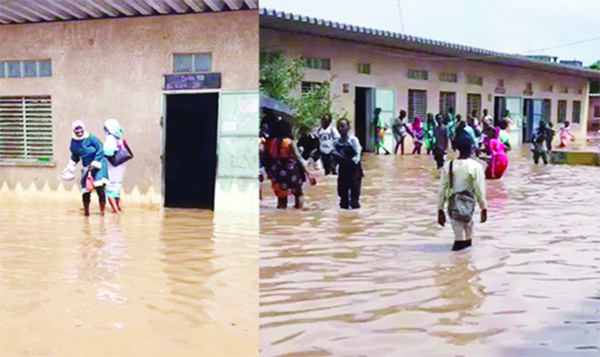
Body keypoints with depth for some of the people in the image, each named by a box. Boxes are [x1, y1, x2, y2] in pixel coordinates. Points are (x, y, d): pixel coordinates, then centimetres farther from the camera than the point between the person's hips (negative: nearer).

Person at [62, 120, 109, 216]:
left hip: (98, 165, -4)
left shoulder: (91, 138, -11)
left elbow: (100, 150, -11)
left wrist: (94, 163, -15)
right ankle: (86, 210, 17)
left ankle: (102, 210, -2)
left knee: (100, 188, -16)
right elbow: (74, 157, 20)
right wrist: (70, 168, 14)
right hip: (87, 167, 4)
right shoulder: (73, 143, 5)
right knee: (86, 190, -4)